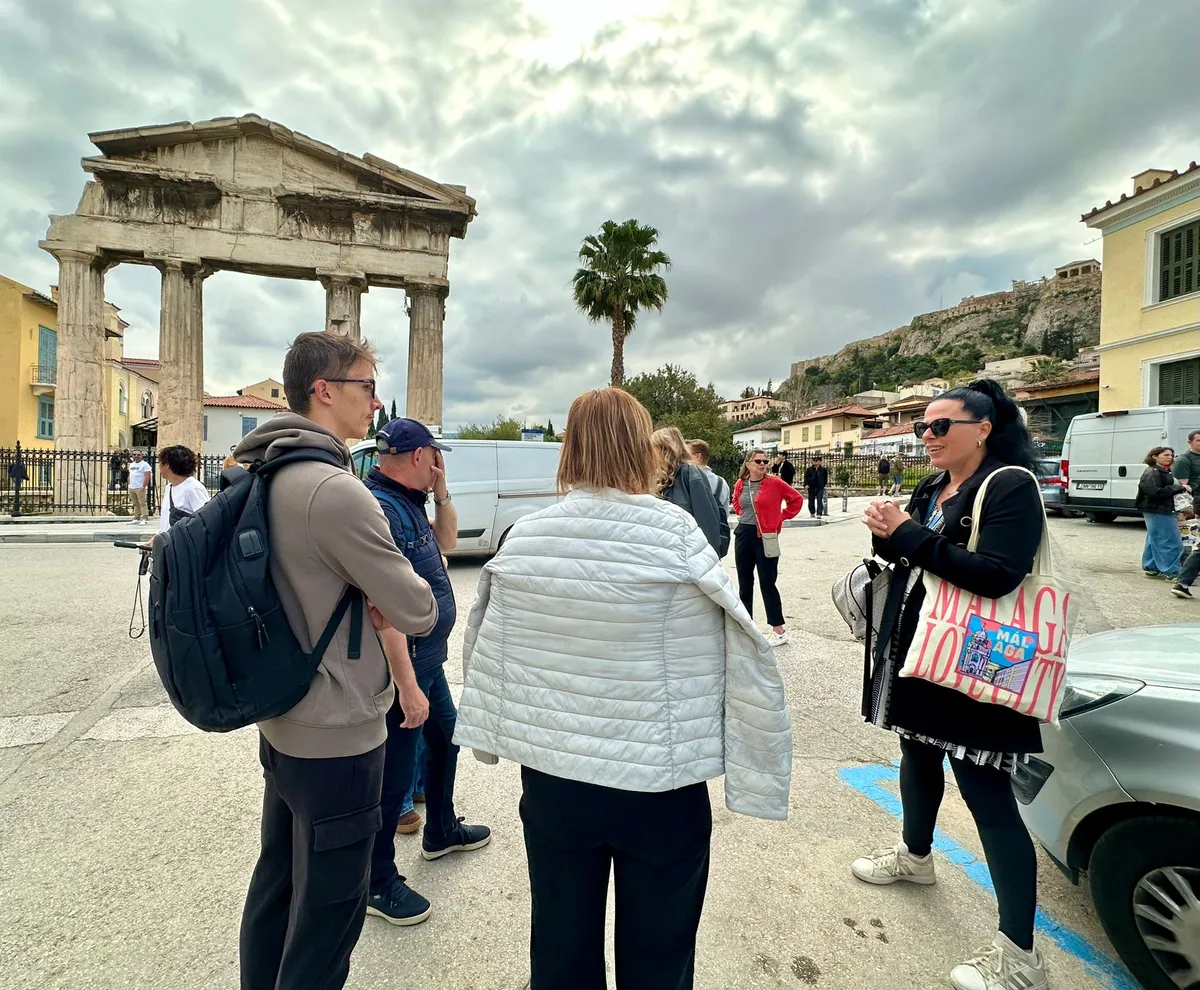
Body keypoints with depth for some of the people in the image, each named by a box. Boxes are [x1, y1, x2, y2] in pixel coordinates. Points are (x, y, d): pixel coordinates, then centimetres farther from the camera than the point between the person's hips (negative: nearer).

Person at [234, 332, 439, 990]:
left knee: (276, 883, 25)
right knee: (329, 911, 8)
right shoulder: (336, 491, -25)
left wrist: (363, 594, -4)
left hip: (279, 724, 9)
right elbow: (419, 613, -21)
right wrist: (393, 596, -2)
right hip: (337, 738, -9)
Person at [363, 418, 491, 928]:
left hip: (429, 656, 10)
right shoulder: (378, 508, -25)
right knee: (395, 773, 4)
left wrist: (441, 490, 4)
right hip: (403, 662, -10)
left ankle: (441, 831, 48)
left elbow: (447, 539, 20)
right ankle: (377, 883, 25)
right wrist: (407, 686, -30)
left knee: (445, 737, 25)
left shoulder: (408, 502, 5)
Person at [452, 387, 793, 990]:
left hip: (550, 773, 3)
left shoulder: (524, 536, -6)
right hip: (660, 781, -3)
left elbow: (485, 649, 2)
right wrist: (754, 770, -1)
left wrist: (496, 737, 16)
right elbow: (740, 652, -12)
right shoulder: (673, 532, -16)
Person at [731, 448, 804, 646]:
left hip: (765, 537, -5)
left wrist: (780, 517, -3)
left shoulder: (775, 483, -9)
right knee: (744, 582, 11)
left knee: (767, 583, -2)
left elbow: (797, 498, -1)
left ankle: (779, 631, 7)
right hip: (743, 534, 5)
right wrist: (743, 515, 10)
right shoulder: (740, 484, 4)